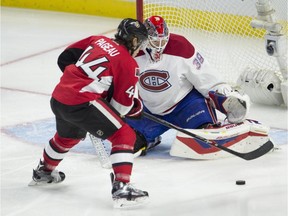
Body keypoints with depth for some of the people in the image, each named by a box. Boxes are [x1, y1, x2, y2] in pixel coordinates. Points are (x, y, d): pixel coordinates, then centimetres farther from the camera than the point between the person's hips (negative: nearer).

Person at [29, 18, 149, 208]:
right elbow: (120, 105, -4)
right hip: (82, 103, -8)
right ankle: (121, 188, -17)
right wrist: (135, 107, 17)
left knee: (68, 135, 37)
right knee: (124, 135, -5)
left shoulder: (98, 41, 14)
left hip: (59, 98, 8)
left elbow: (65, 58, 21)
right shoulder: (129, 64, -5)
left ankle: (44, 171, 60)